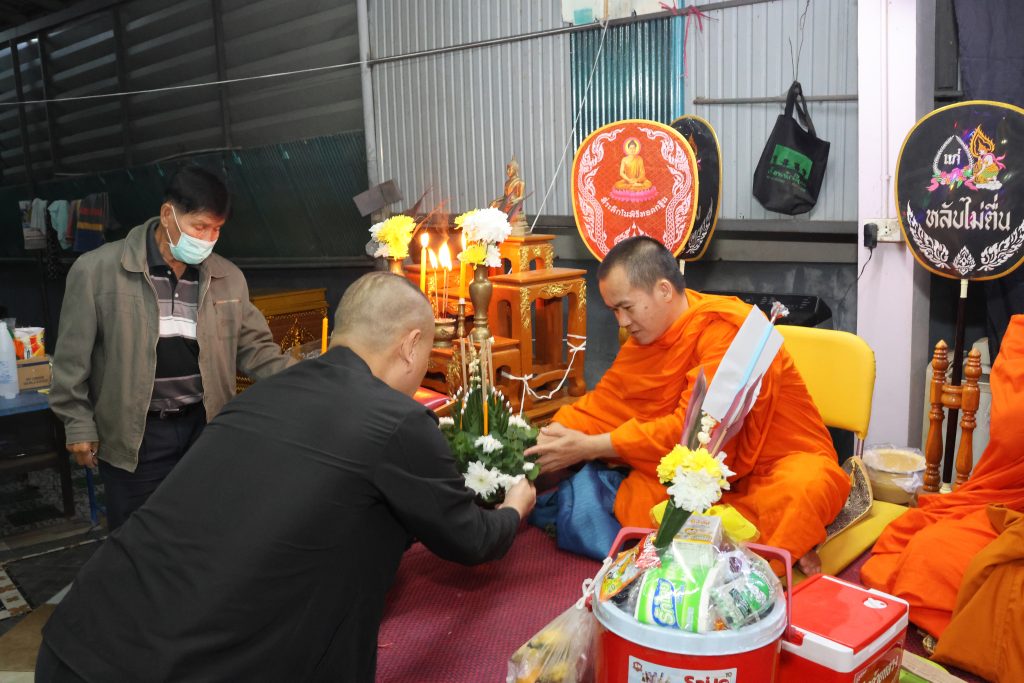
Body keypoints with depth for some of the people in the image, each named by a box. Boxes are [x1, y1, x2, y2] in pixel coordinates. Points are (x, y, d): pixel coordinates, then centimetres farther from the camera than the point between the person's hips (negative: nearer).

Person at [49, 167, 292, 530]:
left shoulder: (229, 277, 1)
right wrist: (79, 423, -2)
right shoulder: (97, 270, -10)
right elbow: (74, 355, -4)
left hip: (205, 427, 3)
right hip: (133, 436, -3)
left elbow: (253, 345, 7)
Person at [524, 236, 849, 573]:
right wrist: (555, 434, -19)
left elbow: (693, 428, -25)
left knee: (801, 489, -39)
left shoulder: (727, 329, -22)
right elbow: (606, 403, 1)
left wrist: (590, 447, -23)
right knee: (633, 500, -19)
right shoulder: (646, 335, 2)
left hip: (782, 461, -6)